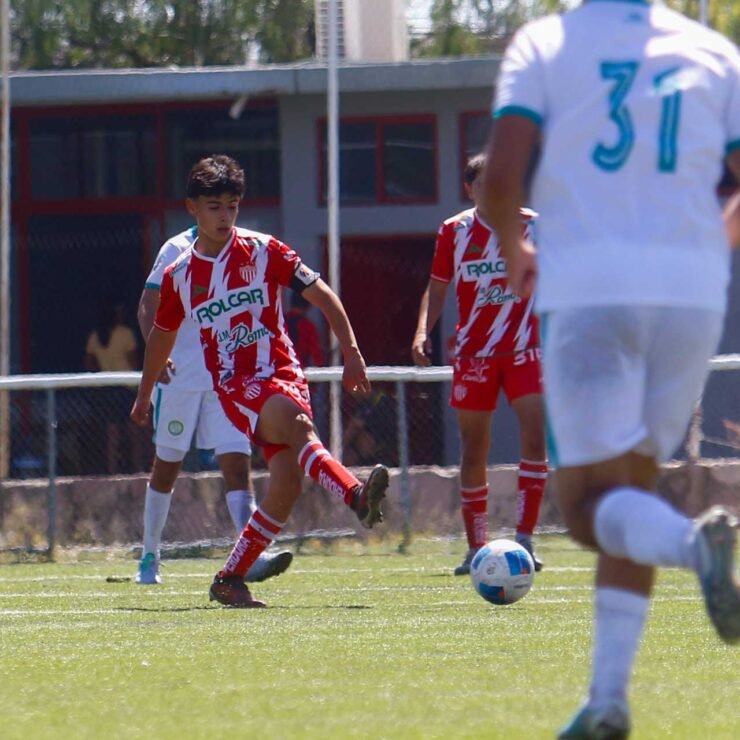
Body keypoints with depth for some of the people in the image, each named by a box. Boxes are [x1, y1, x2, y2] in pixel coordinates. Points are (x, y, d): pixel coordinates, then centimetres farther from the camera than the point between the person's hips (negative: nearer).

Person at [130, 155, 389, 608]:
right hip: (235, 384, -1)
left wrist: (352, 353, -2)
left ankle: (231, 579, 0)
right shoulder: (179, 276, 8)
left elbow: (323, 297, 5)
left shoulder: (263, 251, 3)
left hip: (282, 371, 1)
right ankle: (356, 495, -56)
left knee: (288, 484, -14)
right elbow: (162, 336, 25)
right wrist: (144, 395, 34)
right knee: (296, 423, -34)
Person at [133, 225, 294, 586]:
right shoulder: (178, 250, -5)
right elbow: (148, 306, -8)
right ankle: (149, 556, 25)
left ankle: (252, 556, -22)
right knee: (166, 467, 9)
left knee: (237, 463, -11)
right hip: (179, 377, -3)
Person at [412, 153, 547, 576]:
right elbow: (437, 288, 9)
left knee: (536, 437, -16)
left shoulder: (531, 226, 0)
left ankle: (525, 538, -11)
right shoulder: (454, 232, 2)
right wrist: (424, 331, -7)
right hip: (474, 351, 1)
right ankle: (476, 548, 14)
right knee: (474, 450, 4)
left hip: (524, 350, -1)